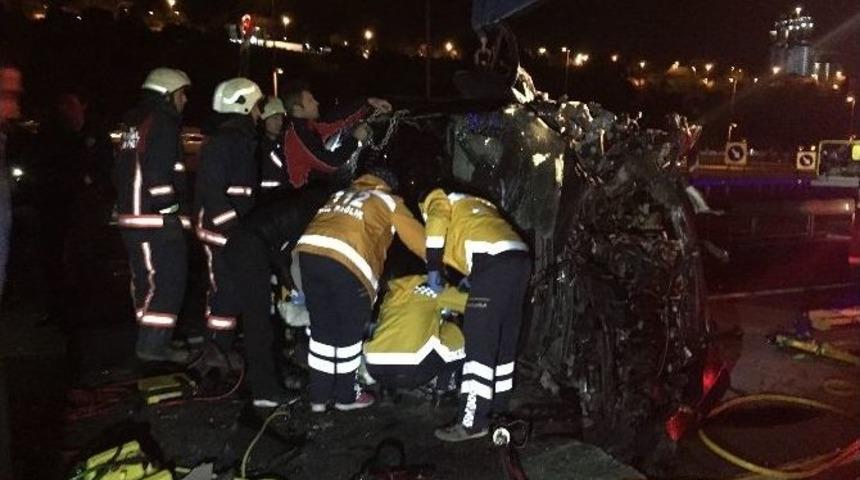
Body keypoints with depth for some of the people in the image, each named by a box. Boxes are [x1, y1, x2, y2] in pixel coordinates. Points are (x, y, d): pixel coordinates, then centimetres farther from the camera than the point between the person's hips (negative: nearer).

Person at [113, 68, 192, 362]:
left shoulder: (135, 123, 18)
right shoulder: (162, 123, -11)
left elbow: (123, 171, 22)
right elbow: (159, 175, -21)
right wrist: (173, 211, -16)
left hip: (131, 216, 10)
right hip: (156, 220, -10)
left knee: (147, 279, 16)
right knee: (168, 280, -6)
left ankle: (150, 339, 25)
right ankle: (154, 344, -4)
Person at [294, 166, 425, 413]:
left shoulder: (340, 195, 34)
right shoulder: (388, 201, 21)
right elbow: (418, 239, 23)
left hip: (308, 251, 5)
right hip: (346, 262, -5)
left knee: (322, 328, 18)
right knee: (350, 331, 13)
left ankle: (318, 396, 28)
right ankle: (345, 396, 26)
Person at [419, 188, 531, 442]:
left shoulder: (436, 200, 17)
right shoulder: (473, 203, 38)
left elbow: (437, 224, -6)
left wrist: (433, 270, 0)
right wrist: (473, 277, 29)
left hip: (495, 261, -8)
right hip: (519, 257, 8)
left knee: (479, 343, -9)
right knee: (504, 340, 15)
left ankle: (473, 421, -9)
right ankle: (498, 406, 25)